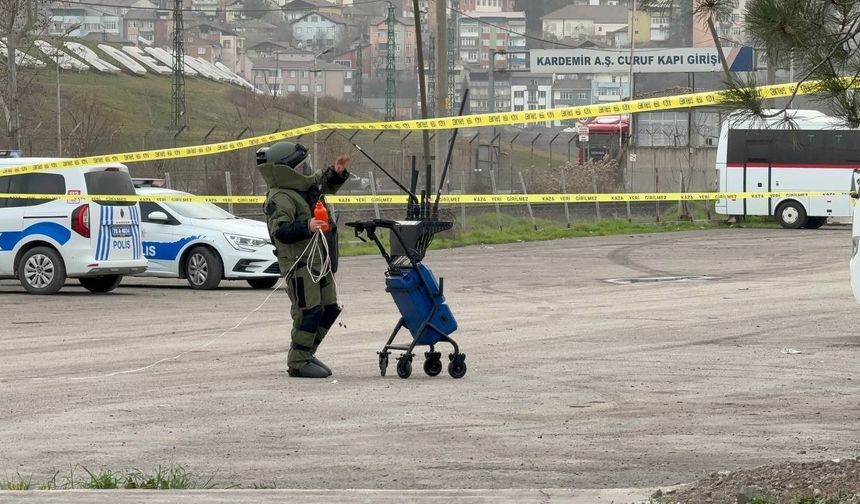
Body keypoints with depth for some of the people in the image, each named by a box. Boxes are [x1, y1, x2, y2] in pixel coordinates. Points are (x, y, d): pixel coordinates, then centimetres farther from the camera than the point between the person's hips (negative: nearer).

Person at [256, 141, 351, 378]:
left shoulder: (308, 185, 11)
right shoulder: (280, 199, -19)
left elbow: (326, 183, 31)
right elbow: (280, 230, -29)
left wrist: (337, 172, 12)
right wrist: (306, 227, -41)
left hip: (320, 260, 10)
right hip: (299, 262, -10)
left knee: (329, 309, 14)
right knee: (308, 312, -12)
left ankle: (306, 353, 26)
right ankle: (298, 363, -5)